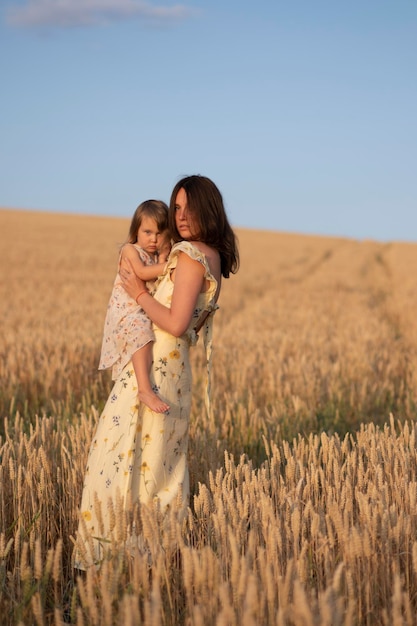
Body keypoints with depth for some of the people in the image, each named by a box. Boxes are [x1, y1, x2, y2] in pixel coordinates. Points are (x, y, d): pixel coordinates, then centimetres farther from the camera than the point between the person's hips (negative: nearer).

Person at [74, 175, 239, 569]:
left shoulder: (188, 254, -16)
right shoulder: (214, 257, 12)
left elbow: (175, 323, -22)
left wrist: (138, 292, -11)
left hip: (152, 369, -10)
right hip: (175, 369, 10)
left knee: (120, 453, -2)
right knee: (163, 459, 15)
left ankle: (111, 548, 4)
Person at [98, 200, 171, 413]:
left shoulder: (158, 257, 17)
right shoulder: (130, 250, -3)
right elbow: (142, 272, -21)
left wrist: (164, 256, -6)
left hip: (149, 313, 9)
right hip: (127, 312, -9)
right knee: (142, 334, -34)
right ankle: (145, 390, -41)